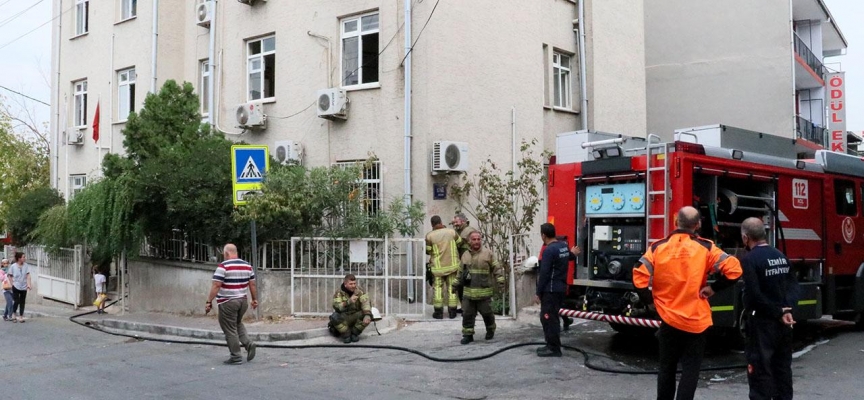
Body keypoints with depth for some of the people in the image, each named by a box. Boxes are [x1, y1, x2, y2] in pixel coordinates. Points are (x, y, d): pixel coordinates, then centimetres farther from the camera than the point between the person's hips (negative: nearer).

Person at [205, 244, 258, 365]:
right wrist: (255, 299, 19)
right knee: (238, 324, 25)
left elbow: (216, 286, -16)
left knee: (230, 329, 2)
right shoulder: (247, 265, 7)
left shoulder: (223, 266, -13)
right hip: (243, 301, 7)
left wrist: (209, 302, -12)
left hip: (227, 302, -7)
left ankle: (236, 357, 4)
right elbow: (252, 284, 10)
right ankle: (248, 343, 6)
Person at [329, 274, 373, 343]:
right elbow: (337, 307, -26)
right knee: (334, 316, -32)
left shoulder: (360, 291, -5)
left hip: (355, 317, 2)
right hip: (343, 318, -2)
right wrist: (349, 302, -43)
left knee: (368, 317, -25)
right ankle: (346, 335, -9)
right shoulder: (339, 293, -10)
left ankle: (355, 333, -3)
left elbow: (366, 302, -22)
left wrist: (367, 315, -42)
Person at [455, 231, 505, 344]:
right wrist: (456, 284, 22)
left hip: (484, 292, -3)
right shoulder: (465, 255, 10)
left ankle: (490, 330, 31)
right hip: (468, 292, 3)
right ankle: (468, 334, 13)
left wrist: (500, 282, -8)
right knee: (467, 314, 3)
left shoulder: (488, 253, -3)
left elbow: (497, 269, -1)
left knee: (487, 313, 7)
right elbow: (460, 272, 21)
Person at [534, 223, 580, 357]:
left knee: (547, 319, -5)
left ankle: (554, 349, -3)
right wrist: (573, 254, 42)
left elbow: (544, 274, -18)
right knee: (552, 318, 17)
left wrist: (538, 293, -14)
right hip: (561, 288, 10)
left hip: (551, 290, -10)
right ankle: (551, 345, 23)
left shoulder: (549, 250, -18)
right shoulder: (564, 246, 9)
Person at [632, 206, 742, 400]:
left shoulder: (658, 247, -5)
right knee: (690, 369, 8)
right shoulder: (705, 247, -7)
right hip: (696, 320, -1)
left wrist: (650, 298, 5)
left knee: (667, 368, 16)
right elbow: (734, 269, -13)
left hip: (668, 319, 1)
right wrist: (714, 287, -2)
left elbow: (639, 277, -10)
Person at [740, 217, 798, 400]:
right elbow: (793, 285, 5)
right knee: (783, 366, 15)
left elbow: (754, 295, -20)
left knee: (760, 369, -1)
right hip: (783, 323, 7)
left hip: (762, 322, -7)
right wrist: (786, 308, -7)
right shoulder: (782, 256, 9)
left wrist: (777, 313, -11)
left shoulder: (749, 260, -14)